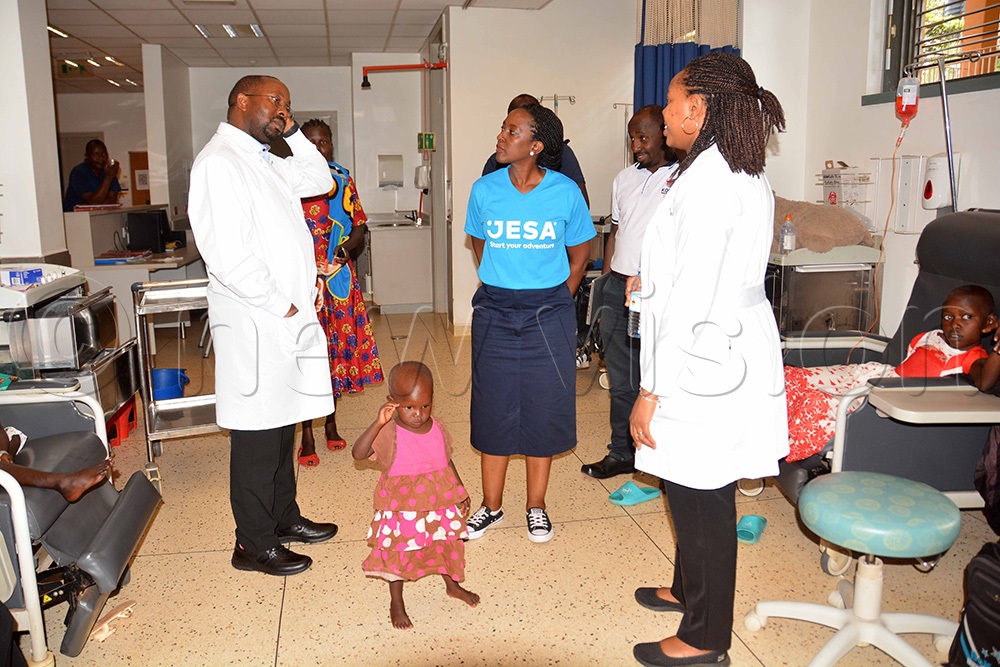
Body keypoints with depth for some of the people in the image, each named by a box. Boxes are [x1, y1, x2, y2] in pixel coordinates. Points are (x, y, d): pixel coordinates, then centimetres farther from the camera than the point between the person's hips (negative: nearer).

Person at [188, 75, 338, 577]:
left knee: (282, 426, 18)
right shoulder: (219, 162, -14)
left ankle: (283, 518, 33)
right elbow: (226, 254, -22)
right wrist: (279, 305, -16)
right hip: (256, 324, -9)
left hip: (288, 319, 9)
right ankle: (254, 545, 14)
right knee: (257, 436, 1)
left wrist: (293, 134, 13)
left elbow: (319, 181, 25)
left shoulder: (265, 162, 16)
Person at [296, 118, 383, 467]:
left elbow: (359, 225, 9)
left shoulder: (344, 180, 10)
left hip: (340, 280, 4)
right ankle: (307, 435, 6)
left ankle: (331, 424, 25)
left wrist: (347, 247, -11)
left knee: (337, 349, 9)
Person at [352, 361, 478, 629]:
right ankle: (396, 603, 36)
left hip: (440, 506, 5)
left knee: (446, 546, 23)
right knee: (397, 553, 12)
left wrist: (461, 494, 9)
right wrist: (379, 422, -45)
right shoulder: (389, 432, -21)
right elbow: (358, 453, -36)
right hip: (401, 511, -4)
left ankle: (453, 584, 51)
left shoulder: (438, 429, -5)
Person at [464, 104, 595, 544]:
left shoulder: (565, 192, -7)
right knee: (494, 408, 8)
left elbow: (580, 250, 7)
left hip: (548, 314, -1)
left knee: (544, 408, 7)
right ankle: (491, 505, 25)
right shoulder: (485, 190, -2)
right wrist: (501, 288, 8)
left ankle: (536, 506, 25)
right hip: (495, 313, 2)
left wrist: (557, 298, 3)